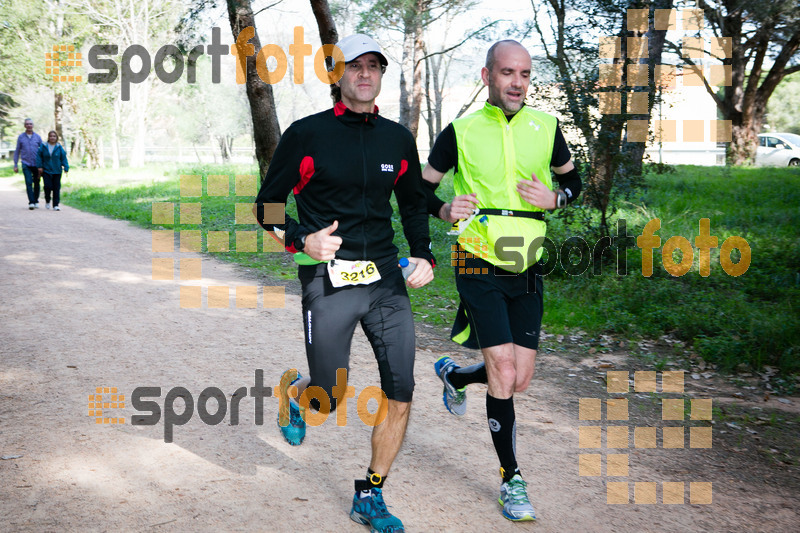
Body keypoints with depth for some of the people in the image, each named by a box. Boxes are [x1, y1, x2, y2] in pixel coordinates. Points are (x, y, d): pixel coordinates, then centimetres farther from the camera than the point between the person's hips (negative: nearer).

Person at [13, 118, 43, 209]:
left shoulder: (37, 137, 4)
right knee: (29, 183, -13)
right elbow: (17, 151, 8)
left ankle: (36, 201, 19)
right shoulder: (21, 137, 4)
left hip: (36, 164, 1)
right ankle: (31, 202, -16)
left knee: (36, 183, 6)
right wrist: (15, 165, 4)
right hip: (26, 164, -1)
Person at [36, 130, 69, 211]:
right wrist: (39, 166, -2)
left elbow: (63, 158, 1)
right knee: (48, 186, -9)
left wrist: (66, 168, -8)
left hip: (57, 171, 1)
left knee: (56, 188, 0)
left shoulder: (59, 147, 1)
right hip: (46, 170, -1)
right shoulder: (43, 146, 0)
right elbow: (39, 156, 4)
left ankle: (55, 205, 5)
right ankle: (47, 201, 18)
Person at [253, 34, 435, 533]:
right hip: (328, 279, -4)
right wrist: (301, 239, -16)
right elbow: (267, 205, 1)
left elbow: (413, 202, 23)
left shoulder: (398, 139, 9)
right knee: (329, 402, 1)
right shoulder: (307, 134, -4)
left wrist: (424, 254, 8)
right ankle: (295, 391, 40)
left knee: (401, 395, -1)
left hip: (387, 279, 4)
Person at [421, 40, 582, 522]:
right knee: (503, 374, -11)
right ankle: (511, 480, 6)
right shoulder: (461, 132, -3)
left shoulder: (546, 129, 4)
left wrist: (555, 198, -5)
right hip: (479, 265, -4)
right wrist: (444, 210, -14)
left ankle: (453, 374, 39)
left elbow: (573, 181, 18)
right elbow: (422, 187, 7)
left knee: (519, 381, 7)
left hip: (527, 268, 4)